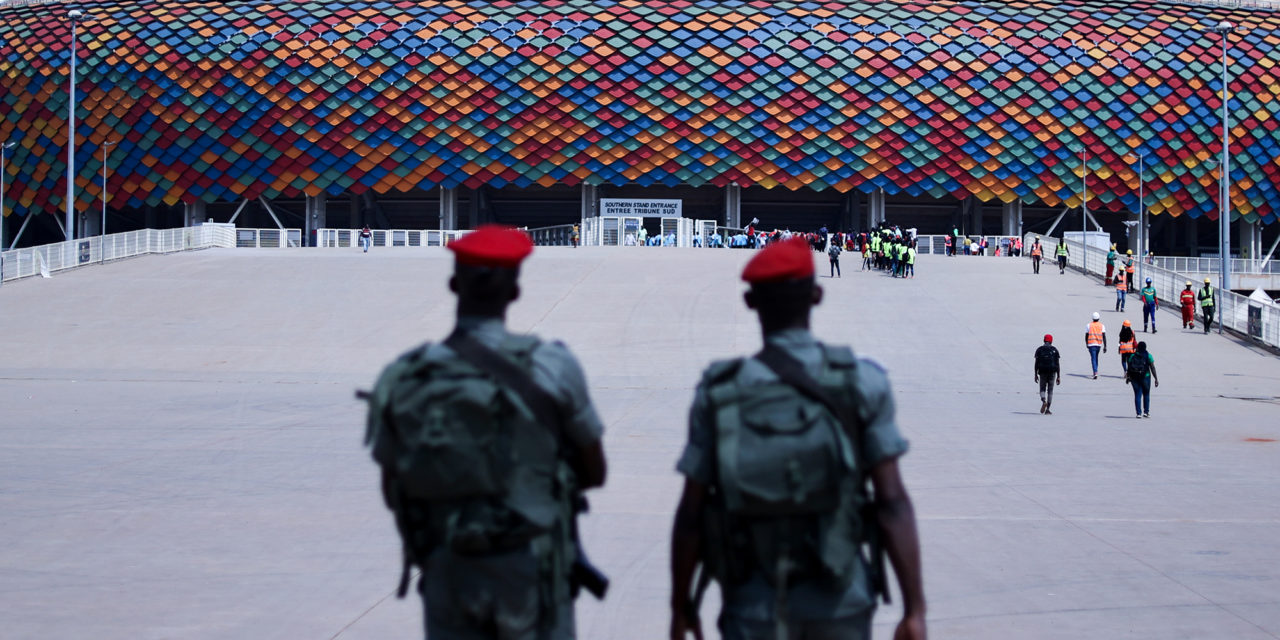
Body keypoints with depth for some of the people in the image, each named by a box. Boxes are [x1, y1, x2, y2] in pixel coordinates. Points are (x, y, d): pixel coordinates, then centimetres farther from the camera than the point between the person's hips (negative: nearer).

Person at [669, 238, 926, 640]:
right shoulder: (860, 383, -7)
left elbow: (691, 513, -3)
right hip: (839, 602, 1)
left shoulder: (719, 394, -5)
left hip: (755, 607, 0)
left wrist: (681, 604, 10)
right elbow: (892, 503, -11)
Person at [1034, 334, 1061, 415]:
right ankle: (1047, 409, 3)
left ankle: (1044, 401, -21)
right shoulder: (1054, 350, 3)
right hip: (1052, 371, 0)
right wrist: (1058, 377, 3)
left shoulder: (1039, 350, 3)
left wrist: (1036, 375, 2)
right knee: (1050, 390, 7)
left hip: (1042, 371, 0)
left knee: (1042, 389, 10)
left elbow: (1036, 363, -2)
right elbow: (1058, 364, 0)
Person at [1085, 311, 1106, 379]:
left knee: (1093, 359, -7)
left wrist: (1086, 344, 21)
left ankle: (1095, 373, -22)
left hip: (1091, 344, -2)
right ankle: (1095, 372, 29)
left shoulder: (1089, 325, -1)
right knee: (1096, 358, 21)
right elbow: (1104, 337, -5)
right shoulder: (1102, 326, 1)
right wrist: (1105, 346, -3)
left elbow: (1086, 336, 4)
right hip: (1099, 344, 2)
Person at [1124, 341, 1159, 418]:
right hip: (1145, 377, -1)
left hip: (1134, 377, 1)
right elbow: (1152, 368, -7)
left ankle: (1138, 413, -1)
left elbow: (1129, 367, 1)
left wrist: (1127, 377, 13)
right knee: (1146, 394, 14)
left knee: (1137, 395, 5)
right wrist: (1156, 378, -4)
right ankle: (1146, 412, 10)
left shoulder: (1133, 355, 1)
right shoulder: (1148, 356, -4)